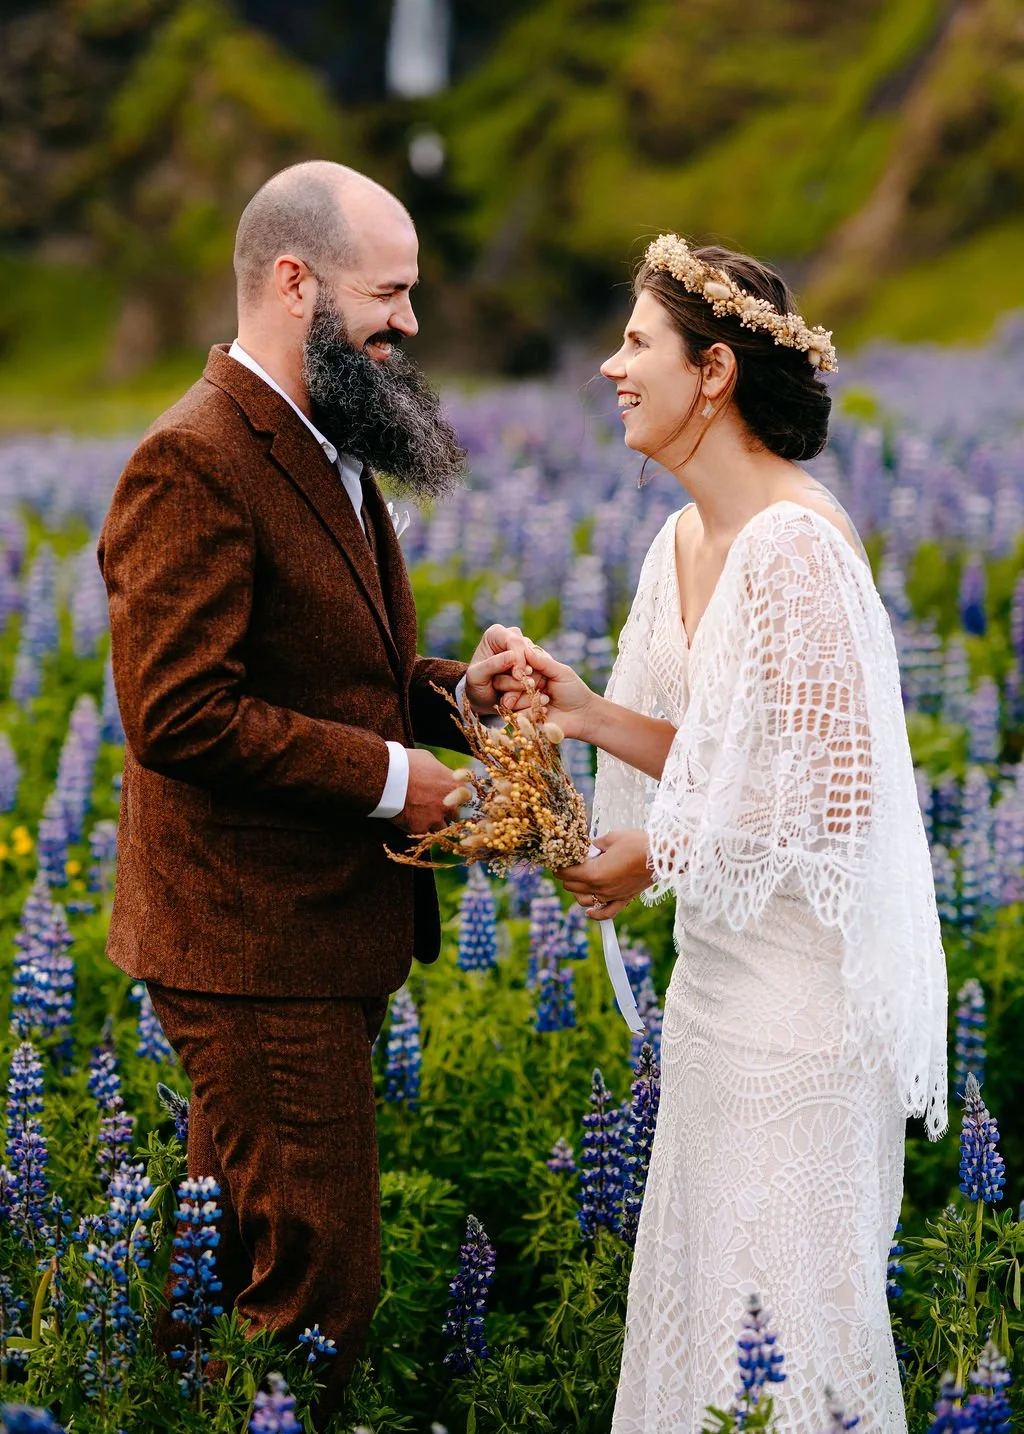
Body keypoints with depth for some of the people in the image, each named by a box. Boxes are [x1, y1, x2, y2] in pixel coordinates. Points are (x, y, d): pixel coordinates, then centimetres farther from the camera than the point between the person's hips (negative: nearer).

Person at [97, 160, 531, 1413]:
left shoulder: (323, 449, 16)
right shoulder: (193, 464, -17)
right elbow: (180, 716, -24)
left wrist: (450, 689, 5)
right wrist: (388, 776, -17)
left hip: (328, 932, 10)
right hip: (255, 946, -10)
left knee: (243, 1256, 18)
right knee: (315, 1281, -5)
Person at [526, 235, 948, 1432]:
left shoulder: (796, 544, -20)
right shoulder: (685, 542, 9)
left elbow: (832, 789, -22)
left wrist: (657, 856, -13)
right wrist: (593, 717, 0)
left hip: (801, 980, -9)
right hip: (719, 971, 9)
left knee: (786, 1292, 3)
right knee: (696, 1272, 17)